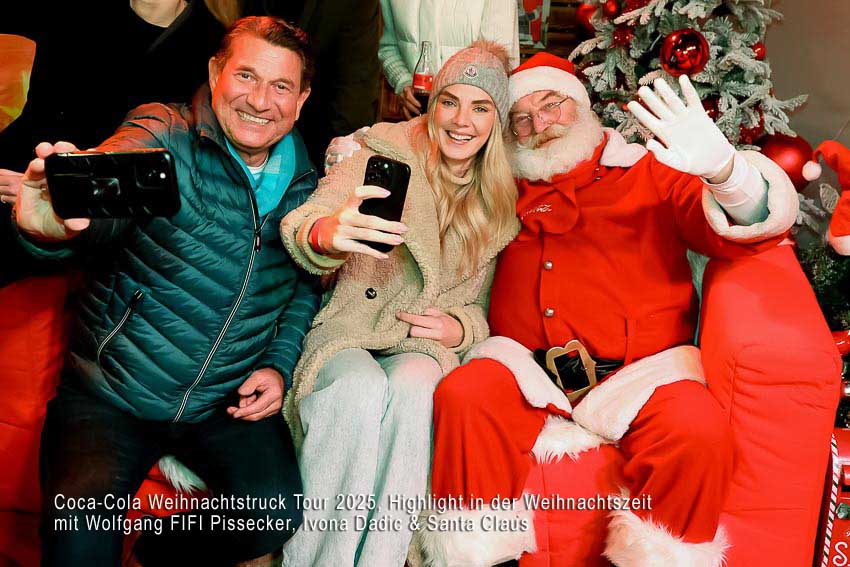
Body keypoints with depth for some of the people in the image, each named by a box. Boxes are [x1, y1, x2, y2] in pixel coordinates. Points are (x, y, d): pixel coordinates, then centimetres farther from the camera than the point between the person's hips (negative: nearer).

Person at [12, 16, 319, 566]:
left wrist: (280, 364, 3)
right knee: (79, 523, -28)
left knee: (279, 514, -15)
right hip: (111, 393, -3)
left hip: (230, 399, 4)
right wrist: (48, 225, -54)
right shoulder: (163, 136, -10)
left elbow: (308, 283, 18)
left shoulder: (306, 185, 4)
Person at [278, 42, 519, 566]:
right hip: (346, 337, -2)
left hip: (423, 346, 2)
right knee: (363, 389, -36)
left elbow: (484, 305, 19)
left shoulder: (500, 204, 13)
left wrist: (460, 327, -5)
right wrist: (326, 233, -39)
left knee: (411, 388, -35)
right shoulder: (383, 155, 1)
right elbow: (297, 226, -14)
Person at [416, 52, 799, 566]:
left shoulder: (650, 172, 14)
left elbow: (743, 230, 0)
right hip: (528, 374, 2)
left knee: (698, 429, -30)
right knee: (463, 395, -27)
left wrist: (723, 169, -21)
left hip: (637, 370, -1)